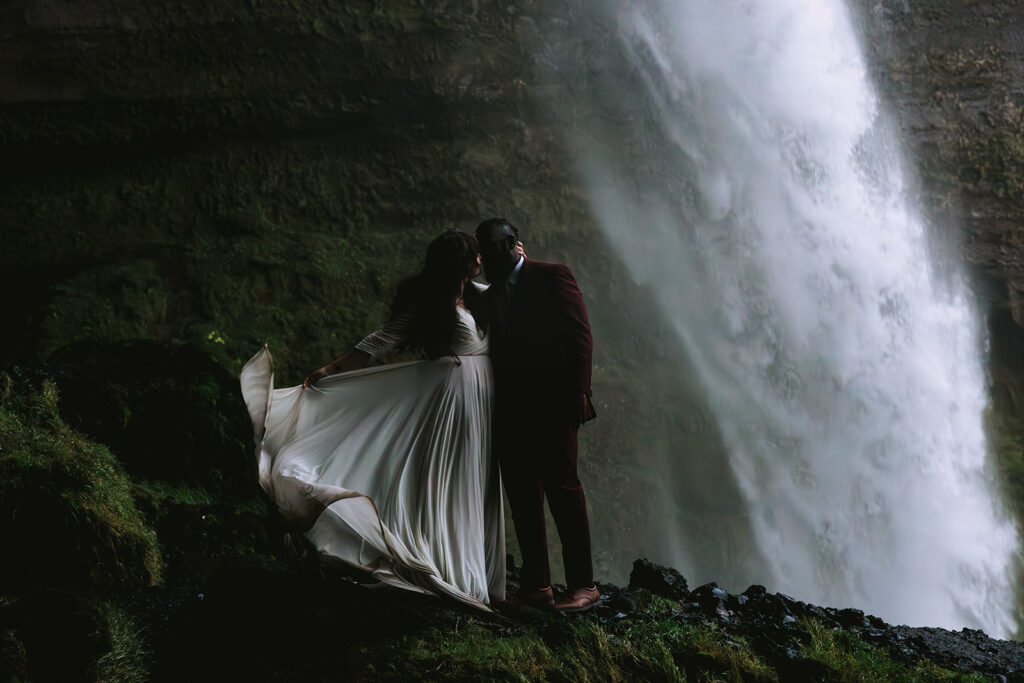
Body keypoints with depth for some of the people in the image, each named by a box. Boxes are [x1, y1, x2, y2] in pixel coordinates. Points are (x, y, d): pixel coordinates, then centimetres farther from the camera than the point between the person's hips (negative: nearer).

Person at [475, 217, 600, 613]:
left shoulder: (551, 277, 1)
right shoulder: (492, 294, 21)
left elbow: (579, 335, -6)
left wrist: (578, 391, -14)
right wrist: (496, 410, 11)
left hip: (552, 406, -7)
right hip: (511, 413, 7)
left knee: (562, 489, -8)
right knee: (522, 498, 5)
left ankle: (583, 585, -4)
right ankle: (535, 586, 11)